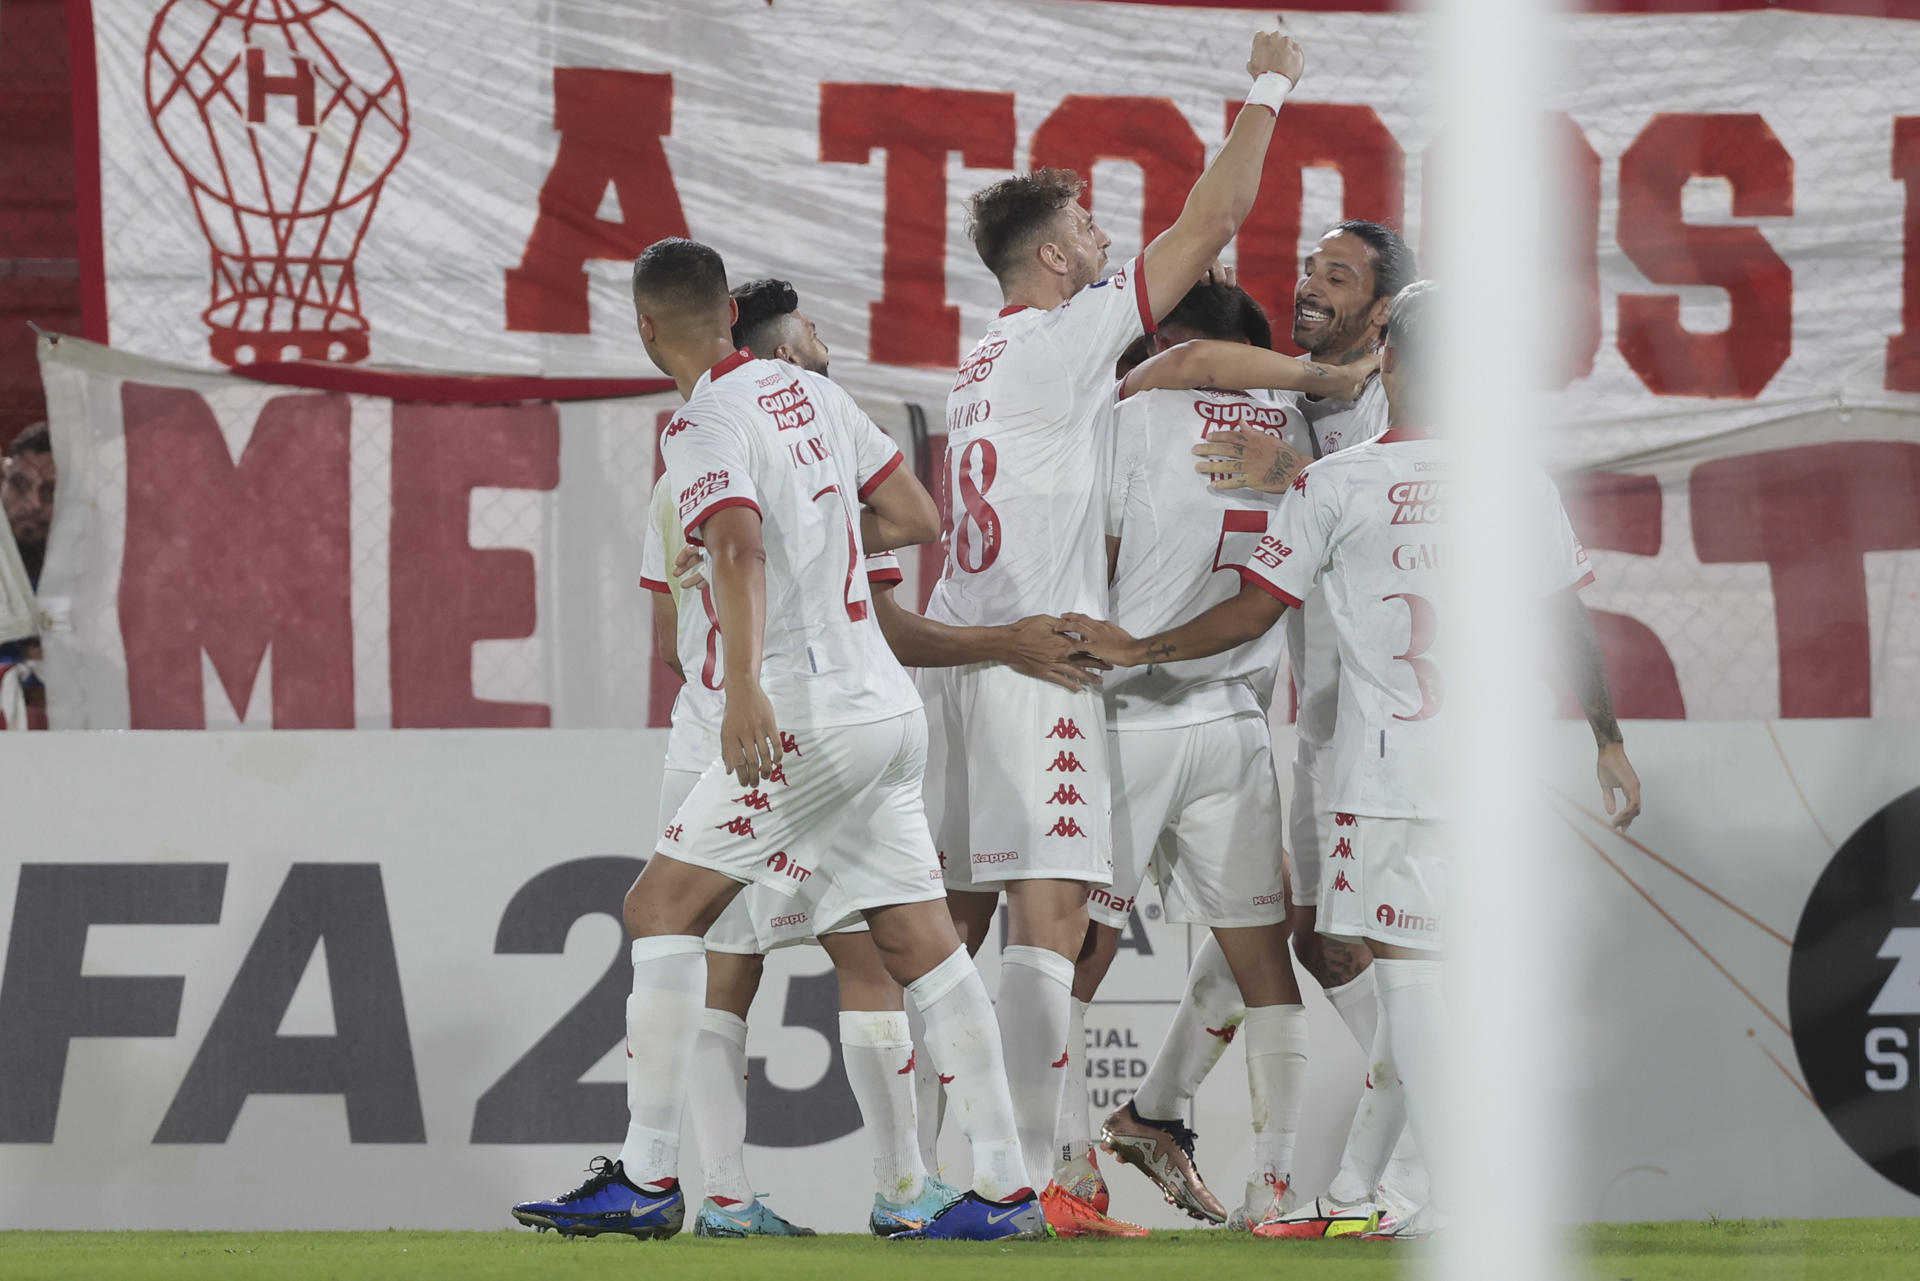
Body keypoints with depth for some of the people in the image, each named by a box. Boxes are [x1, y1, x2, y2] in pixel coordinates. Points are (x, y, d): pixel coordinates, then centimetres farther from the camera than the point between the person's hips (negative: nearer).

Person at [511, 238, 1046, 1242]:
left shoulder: (705, 425, -9)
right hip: (888, 707, 8)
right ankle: (1003, 1187, 5)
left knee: (662, 908, -4)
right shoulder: (810, 392, 14)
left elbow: (737, 548, -26)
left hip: (808, 717, -8)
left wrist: (745, 686, -38)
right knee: (921, 942, 8)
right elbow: (918, 518, 20)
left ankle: (646, 1179, -7)